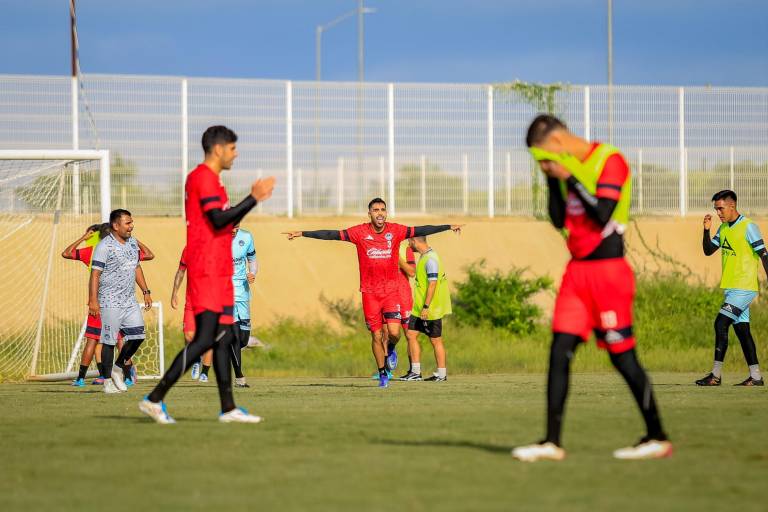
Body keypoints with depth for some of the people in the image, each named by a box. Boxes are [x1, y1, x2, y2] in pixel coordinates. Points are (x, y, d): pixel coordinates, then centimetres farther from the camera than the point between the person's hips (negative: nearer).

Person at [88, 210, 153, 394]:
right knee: (109, 341, -3)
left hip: (130, 301, 7)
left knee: (137, 335, 3)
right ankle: (108, 380, 5)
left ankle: (118, 367, 22)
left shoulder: (133, 243, 12)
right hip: (110, 303, -7)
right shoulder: (104, 246, -12)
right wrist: (93, 300, -22)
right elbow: (95, 274, -15)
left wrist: (146, 291, 21)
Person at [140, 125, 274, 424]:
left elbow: (226, 222, 26)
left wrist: (253, 198, 18)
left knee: (223, 337, 9)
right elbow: (219, 220, -22)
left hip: (219, 271, 11)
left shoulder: (208, 178, 21)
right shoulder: (204, 178, -11)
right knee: (205, 339, -13)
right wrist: (253, 199, -16)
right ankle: (155, 399, -12)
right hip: (206, 271, -11)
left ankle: (228, 408, 10)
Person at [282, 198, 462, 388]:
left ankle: (390, 348, 24)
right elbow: (331, 235, -5)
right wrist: (302, 234, -10)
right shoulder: (360, 232, -4)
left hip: (391, 290, 0)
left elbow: (420, 231, 2)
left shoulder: (396, 231, -1)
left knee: (394, 332, -13)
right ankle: (383, 374, 19)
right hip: (369, 292, 0)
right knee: (376, 336, 4)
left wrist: (449, 227, 1)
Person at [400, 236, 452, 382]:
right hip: (420, 308, 10)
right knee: (410, 334, 7)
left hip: (431, 309, -10)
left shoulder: (431, 260, -18)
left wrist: (426, 307, -23)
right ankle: (415, 372, 10)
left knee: (435, 340, 0)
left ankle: (442, 374, 8)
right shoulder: (423, 257, 12)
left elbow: (432, 284, -22)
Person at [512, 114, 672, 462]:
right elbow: (559, 221, 13)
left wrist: (569, 177, -16)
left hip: (608, 271, -8)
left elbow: (602, 214, -20)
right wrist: (553, 181, 3)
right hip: (577, 270, 8)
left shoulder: (610, 160, -11)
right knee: (559, 352, 0)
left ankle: (657, 438, 6)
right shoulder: (567, 169, 12)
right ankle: (552, 442, 1)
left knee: (622, 355, -4)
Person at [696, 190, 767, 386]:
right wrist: (706, 230, 0)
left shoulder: (748, 227, -11)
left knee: (721, 323, -15)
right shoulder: (723, 228, 13)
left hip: (744, 287, -8)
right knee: (741, 329, 8)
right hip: (730, 287, 8)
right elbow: (708, 251, 17)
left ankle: (716, 375, -14)